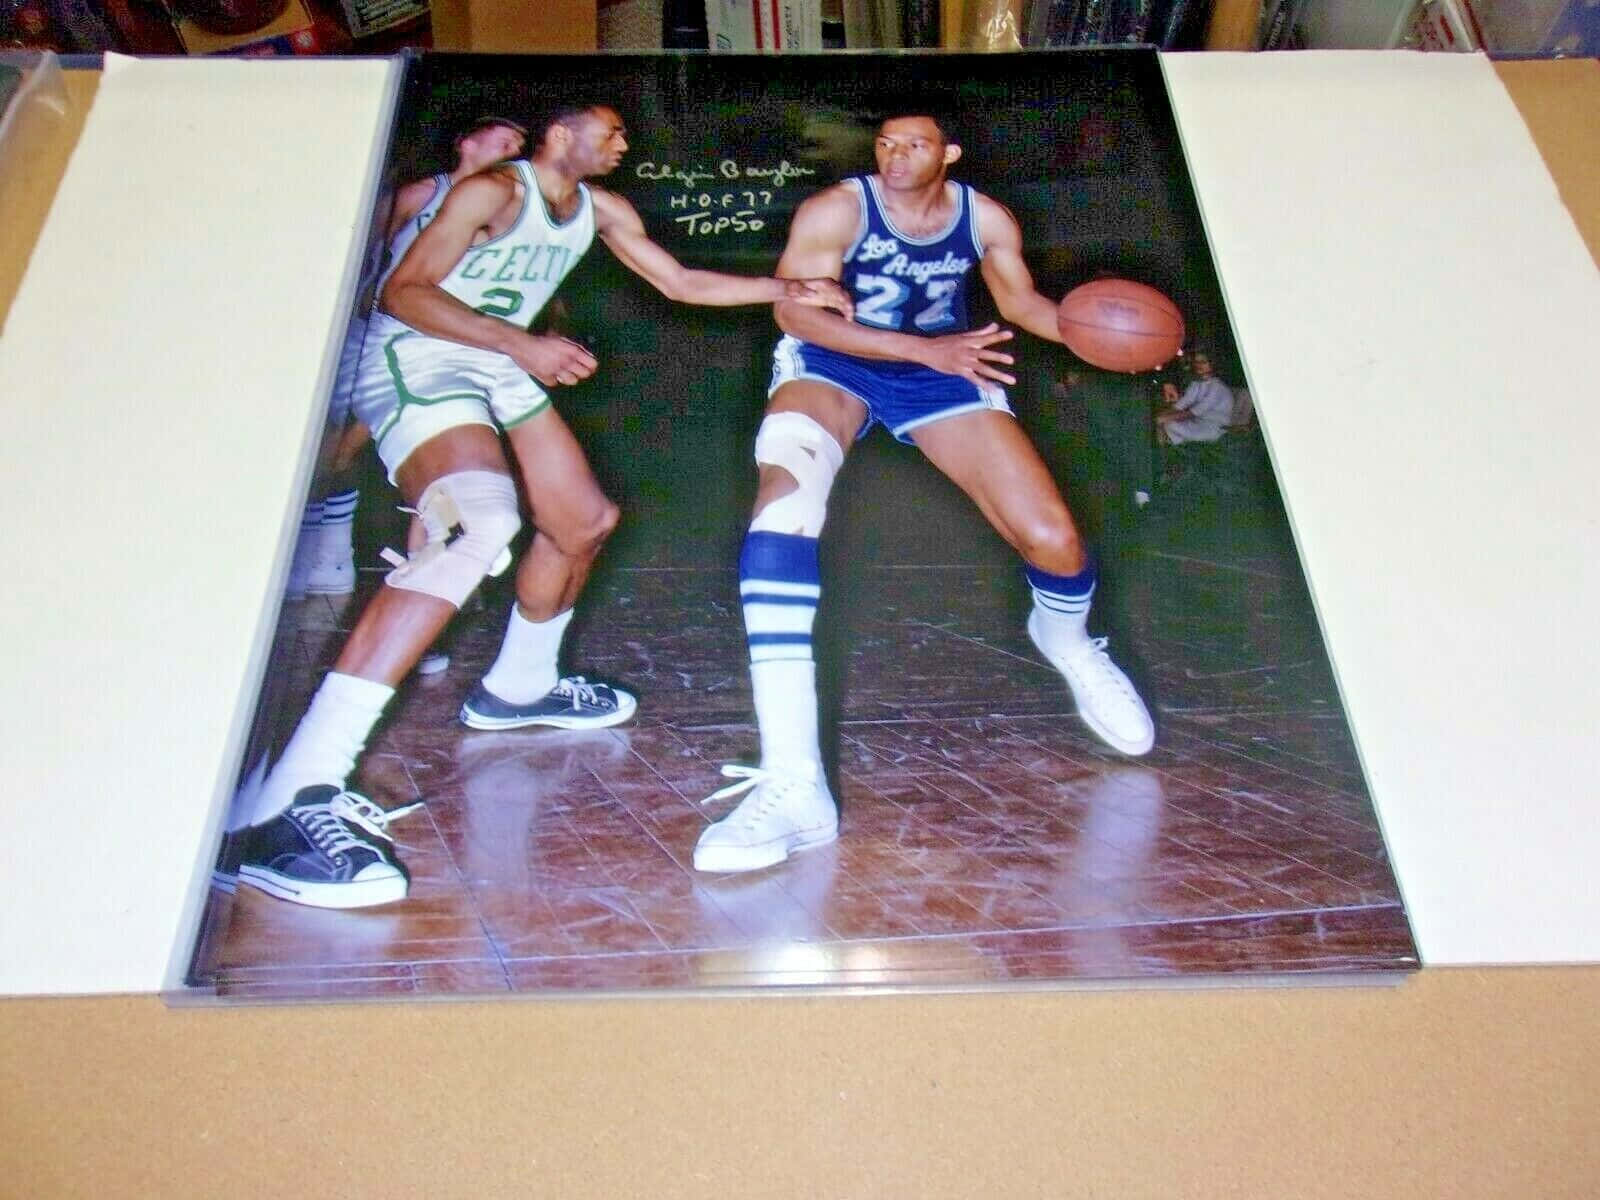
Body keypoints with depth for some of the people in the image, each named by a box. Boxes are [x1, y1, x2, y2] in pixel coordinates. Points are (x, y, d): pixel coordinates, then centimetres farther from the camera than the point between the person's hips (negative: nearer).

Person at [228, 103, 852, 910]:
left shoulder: (601, 211, 11)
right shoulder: (494, 191, -13)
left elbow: (682, 283, 17)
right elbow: (403, 292, -18)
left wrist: (789, 290, 9)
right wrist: (523, 343, -28)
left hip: (500, 372, 10)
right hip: (419, 360, -10)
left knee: (584, 521, 16)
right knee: (481, 520, -35)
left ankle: (517, 687, 38)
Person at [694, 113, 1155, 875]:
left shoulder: (986, 219, -4)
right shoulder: (834, 211, -16)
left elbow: (1021, 304, 10)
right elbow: (794, 311, -23)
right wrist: (923, 347, -30)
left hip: (943, 372, 3)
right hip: (832, 365, -3)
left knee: (1054, 540, -9)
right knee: (783, 505, -35)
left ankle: (1066, 640, 35)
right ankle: (793, 785, -42)